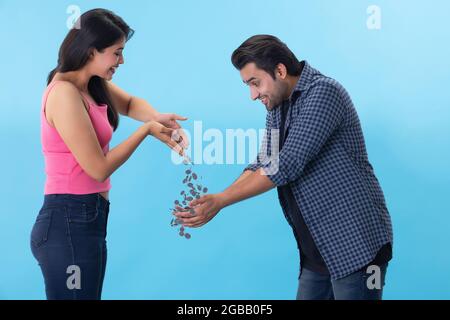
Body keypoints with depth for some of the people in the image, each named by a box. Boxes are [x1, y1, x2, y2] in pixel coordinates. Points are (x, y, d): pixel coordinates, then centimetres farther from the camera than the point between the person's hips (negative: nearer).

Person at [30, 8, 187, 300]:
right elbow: (99, 168, -18)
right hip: (70, 223, -10)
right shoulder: (65, 93, -18)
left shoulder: (93, 83, 8)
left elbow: (129, 103, 25)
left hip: (86, 218, 10)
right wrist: (146, 130, -7)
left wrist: (158, 118, 2)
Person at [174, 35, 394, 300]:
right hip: (318, 249, 8)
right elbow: (263, 166, 9)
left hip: (355, 244, -8)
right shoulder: (277, 108, 12)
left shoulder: (323, 92, -15)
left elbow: (287, 166, -22)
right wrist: (208, 202, -6)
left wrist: (220, 201, -18)